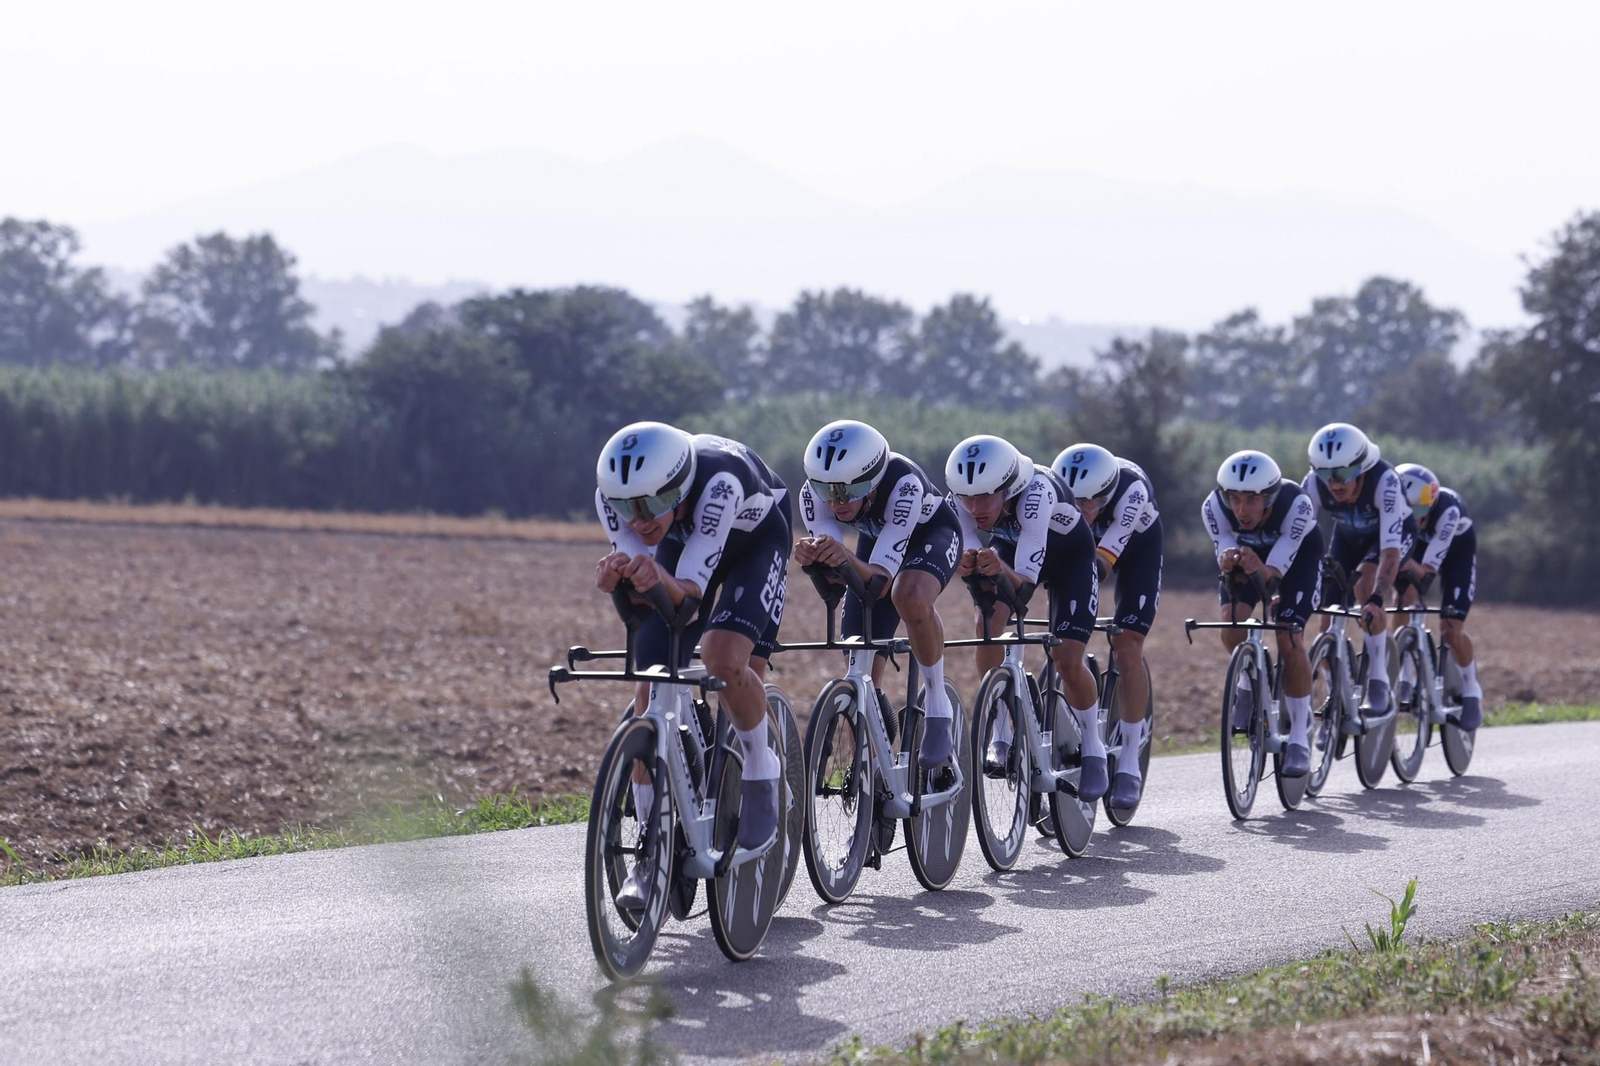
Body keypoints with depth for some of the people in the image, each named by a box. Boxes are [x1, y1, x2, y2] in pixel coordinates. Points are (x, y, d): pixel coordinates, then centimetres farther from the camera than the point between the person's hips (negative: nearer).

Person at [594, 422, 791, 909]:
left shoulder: (718, 481, -43)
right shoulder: (613, 492, -30)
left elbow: (690, 591, -43)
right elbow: (640, 588, -33)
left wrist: (660, 580, -65)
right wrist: (615, 578, -56)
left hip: (754, 538, -4)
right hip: (681, 539, 4)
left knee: (724, 659, -29)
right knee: (651, 689, -9)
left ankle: (760, 772, 0)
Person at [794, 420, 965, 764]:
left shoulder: (903, 484, -41)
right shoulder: (814, 493, -30)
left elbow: (882, 578, -44)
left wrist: (846, 559, -64)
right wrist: (813, 558, -54)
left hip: (932, 533, -5)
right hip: (875, 539, 5)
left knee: (910, 597, -39)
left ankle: (938, 711, -20)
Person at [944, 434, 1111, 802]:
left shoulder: (1036, 492, -43)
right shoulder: (965, 495, -30)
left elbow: (1024, 584, -48)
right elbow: (968, 551, -37)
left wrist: (1000, 569, -68)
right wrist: (966, 564, -59)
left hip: (1069, 557, -4)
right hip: (1010, 550, 4)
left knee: (1068, 660, -16)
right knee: (988, 620, -24)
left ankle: (1092, 749, 11)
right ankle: (1001, 736, -10)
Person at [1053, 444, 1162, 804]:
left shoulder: (1132, 488, -41)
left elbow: (1103, 559, -49)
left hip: (1136, 547, -3)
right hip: (1079, 545, 3)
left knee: (1127, 647, -16)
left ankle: (1129, 763, -10)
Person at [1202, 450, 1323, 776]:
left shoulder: (1296, 505, -39)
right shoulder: (1213, 507, -33)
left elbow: (1277, 569, -37)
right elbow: (1225, 552, -30)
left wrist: (1261, 569, -60)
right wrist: (1228, 563, -54)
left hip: (1297, 555, -2)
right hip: (1248, 553, 2)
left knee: (1289, 639, -20)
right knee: (1231, 622, -23)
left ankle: (1300, 738, -8)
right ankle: (1248, 682, 9)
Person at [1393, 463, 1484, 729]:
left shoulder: (1447, 509, -42)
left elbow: (1429, 569, -43)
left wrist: (1411, 565, -60)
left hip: (1457, 548, -3)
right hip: (1414, 544, 3)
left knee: (1451, 626, -14)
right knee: (1402, 599, -23)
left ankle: (1471, 690, 10)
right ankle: (1403, 677, -6)